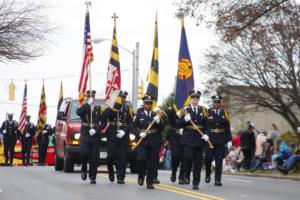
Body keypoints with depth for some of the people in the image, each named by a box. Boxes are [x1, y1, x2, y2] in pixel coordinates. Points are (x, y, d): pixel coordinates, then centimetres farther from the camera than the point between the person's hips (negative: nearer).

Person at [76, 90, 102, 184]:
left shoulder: (98, 109, 13)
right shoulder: (83, 108, 10)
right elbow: (78, 112, -15)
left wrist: (96, 130, -11)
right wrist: (88, 104, -17)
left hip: (95, 136, 1)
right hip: (85, 135, -1)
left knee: (94, 157, -2)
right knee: (84, 153, -19)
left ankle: (92, 177, 3)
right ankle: (84, 169, 8)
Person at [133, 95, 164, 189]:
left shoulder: (156, 114, 6)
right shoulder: (139, 114, 3)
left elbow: (161, 129, 6)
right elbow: (134, 127, 3)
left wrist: (158, 122, -13)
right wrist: (139, 133, -14)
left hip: (154, 142, 2)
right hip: (142, 140, -2)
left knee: (153, 163, 1)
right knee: (141, 158, -18)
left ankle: (150, 183, 11)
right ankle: (141, 176, 8)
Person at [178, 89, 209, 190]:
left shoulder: (203, 110, 9)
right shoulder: (185, 110, 5)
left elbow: (207, 125, 8)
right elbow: (179, 125, 1)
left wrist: (206, 134, -9)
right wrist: (185, 119, -19)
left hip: (199, 139, 2)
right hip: (188, 139, -2)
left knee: (198, 161, 2)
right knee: (188, 157, -17)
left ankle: (196, 183, 9)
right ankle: (187, 174, 11)